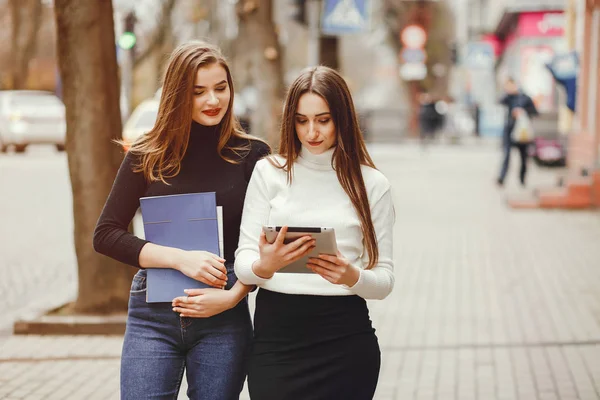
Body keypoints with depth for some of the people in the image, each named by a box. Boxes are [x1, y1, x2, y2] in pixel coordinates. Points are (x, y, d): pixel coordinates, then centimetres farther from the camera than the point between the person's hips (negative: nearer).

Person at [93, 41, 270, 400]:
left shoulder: (252, 155, 2)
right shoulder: (148, 157, 4)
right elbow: (105, 235, 0)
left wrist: (233, 296, -13)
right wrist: (181, 258, -11)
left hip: (223, 319, 0)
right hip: (154, 316, 0)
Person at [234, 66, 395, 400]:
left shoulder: (372, 184, 3)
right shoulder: (269, 172, 4)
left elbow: (385, 279, 3)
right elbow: (243, 262, 1)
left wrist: (353, 277, -18)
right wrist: (264, 266, -22)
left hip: (345, 338, 0)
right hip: (276, 335, 0)